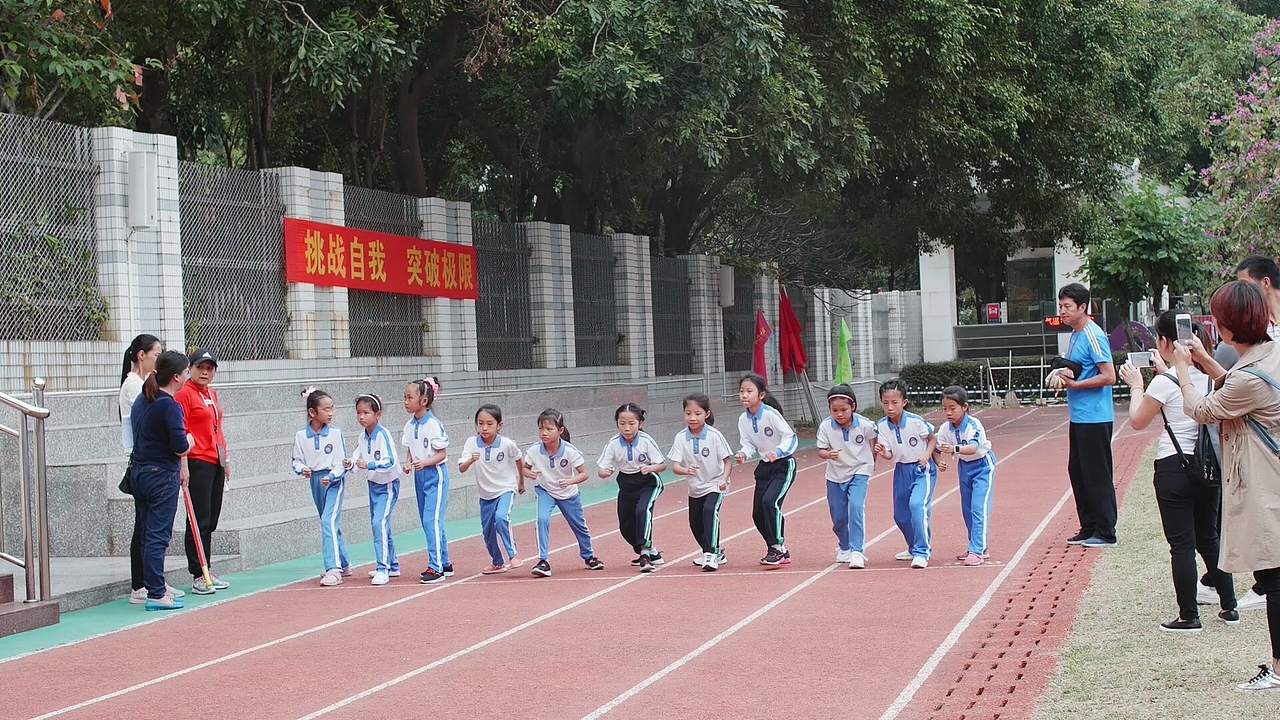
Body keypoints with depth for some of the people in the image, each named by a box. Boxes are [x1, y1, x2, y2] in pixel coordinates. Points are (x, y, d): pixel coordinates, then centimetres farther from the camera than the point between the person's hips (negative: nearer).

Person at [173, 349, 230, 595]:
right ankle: (198, 577, -3)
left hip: (216, 464, 8)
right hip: (197, 463, -8)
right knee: (199, 521, -7)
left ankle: (206, 571, 18)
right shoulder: (184, 393, -8)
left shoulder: (212, 394, 17)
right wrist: (183, 463, -19)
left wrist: (224, 459, 22)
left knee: (211, 521, 11)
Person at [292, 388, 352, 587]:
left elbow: (340, 463, -8)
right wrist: (303, 470, -17)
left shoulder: (335, 433, -9)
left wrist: (331, 476, -24)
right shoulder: (301, 436, -3)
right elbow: (297, 461, 4)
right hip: (315, 481, 4)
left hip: (334, 481, -4)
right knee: (330, 524, 15)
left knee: (329, 521, -19)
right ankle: (343, 565, 31)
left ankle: (333, 569, -23)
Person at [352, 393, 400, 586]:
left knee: (379, 522, -20)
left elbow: (390, 462, -28)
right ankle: (392, 566, 31)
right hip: (373, 485, 9)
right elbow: (357, 456, 5)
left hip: (388, 485, -9)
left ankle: (383, 570, -20)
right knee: (378, 525, 16)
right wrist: (351, 463, -16)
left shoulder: (383, 435, -21)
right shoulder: (363, 437, 2)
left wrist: (368, 465, -36)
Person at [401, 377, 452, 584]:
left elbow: (441, 454, -14)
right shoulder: (410, 426, 5)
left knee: (432, 520, -13)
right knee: (428, 522, 12)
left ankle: (435, 567, -13)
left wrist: (424, 463, -27)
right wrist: (408, 463, -6)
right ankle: (445, 564, 21)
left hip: (435, 474, -8)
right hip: (419, 476, 8)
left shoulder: (433, 425, -16)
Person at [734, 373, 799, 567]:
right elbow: (748, 444, 2)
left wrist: (779, 451, -34)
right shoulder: (743, 419, -2)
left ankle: (777, 548, -13)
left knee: (770, 501, -25)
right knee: (758, 513, 5)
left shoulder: (771, 415, -21)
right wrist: (743, 455, -19)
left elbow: (790, 436, -18)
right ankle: (780, 551, 23)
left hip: (784, 464, -7)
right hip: (765, 466, 7)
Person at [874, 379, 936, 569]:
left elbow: (932, 439, -4)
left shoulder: (916, 421, -21)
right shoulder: (881, 426, -10)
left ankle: (921, 553, -22)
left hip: (922, 469, -5)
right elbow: (890, 455, -9)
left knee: (917, 505, -27)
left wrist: (926, 455, -20)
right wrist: (882, 453, -31)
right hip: (901, 470, 5)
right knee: (900, 515, 14)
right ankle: (915, 548, 39)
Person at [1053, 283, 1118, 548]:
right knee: (1077, 473, 13)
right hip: (1078, 417, 10)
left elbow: (1109, 376, -20)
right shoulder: (1075, 335, 14)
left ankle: (1106, 533, 3)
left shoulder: (1093, 336, -15)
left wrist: (1074, 384, -18)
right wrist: (1063, 374, 4)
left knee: (1097, 476, -4)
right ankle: (1089, 528, 21)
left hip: (1095, 418, -10)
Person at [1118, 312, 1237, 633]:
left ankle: (1188, 616, 3)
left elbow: (1138, 421, -3)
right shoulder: (1207, 375, 3)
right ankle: (1229, 606, 22)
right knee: (1209, 537, 18)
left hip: (1174, 466, -6)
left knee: (1181, 543, 0)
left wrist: (1136, 384, 7)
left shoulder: (1164, 382, -15)